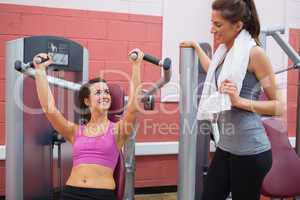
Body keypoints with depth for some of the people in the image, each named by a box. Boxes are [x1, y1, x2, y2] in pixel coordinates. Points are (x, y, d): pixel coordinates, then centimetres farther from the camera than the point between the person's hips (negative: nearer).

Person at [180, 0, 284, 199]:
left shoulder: (254, 53, -13)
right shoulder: (226, 52, 8)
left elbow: (278, 106, -11)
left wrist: (239, 101, -22)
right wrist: (196, 46, 37)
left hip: (250, 151, -7)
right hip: (226, 147, 7)